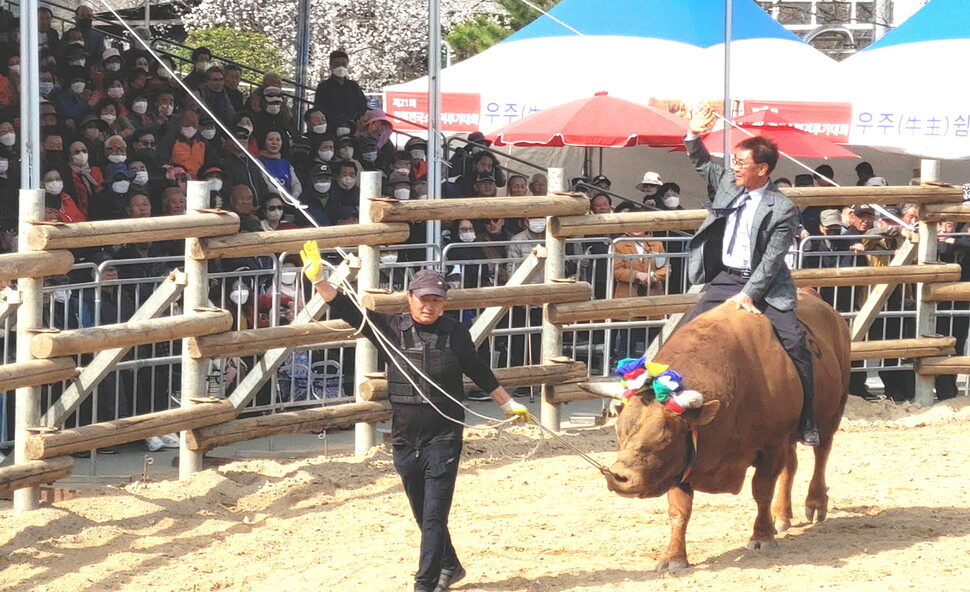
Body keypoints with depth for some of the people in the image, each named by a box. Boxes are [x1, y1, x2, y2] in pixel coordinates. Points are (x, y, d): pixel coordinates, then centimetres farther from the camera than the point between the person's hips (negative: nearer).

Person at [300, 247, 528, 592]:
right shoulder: (393, 329, 1)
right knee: (423, 516, 15)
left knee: (434, 515, -8)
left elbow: (479, 373, 14)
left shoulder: (455, 334, 1)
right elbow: (348, 311, -5)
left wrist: (509, 405, 20)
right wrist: (318, 279, -18)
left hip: (444, 437, -3)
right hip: (405, 440, 3)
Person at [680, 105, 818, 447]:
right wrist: (694, 135, 2)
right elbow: (701, 163, 21)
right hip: (724, 279, 5)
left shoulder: (782, 210, -13)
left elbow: (771, 260, -16)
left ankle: (806, 422, -10)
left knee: (794, 342, -18)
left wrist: (748, 295, -24)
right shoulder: (727, 182, 4)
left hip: (764, 285, -5)